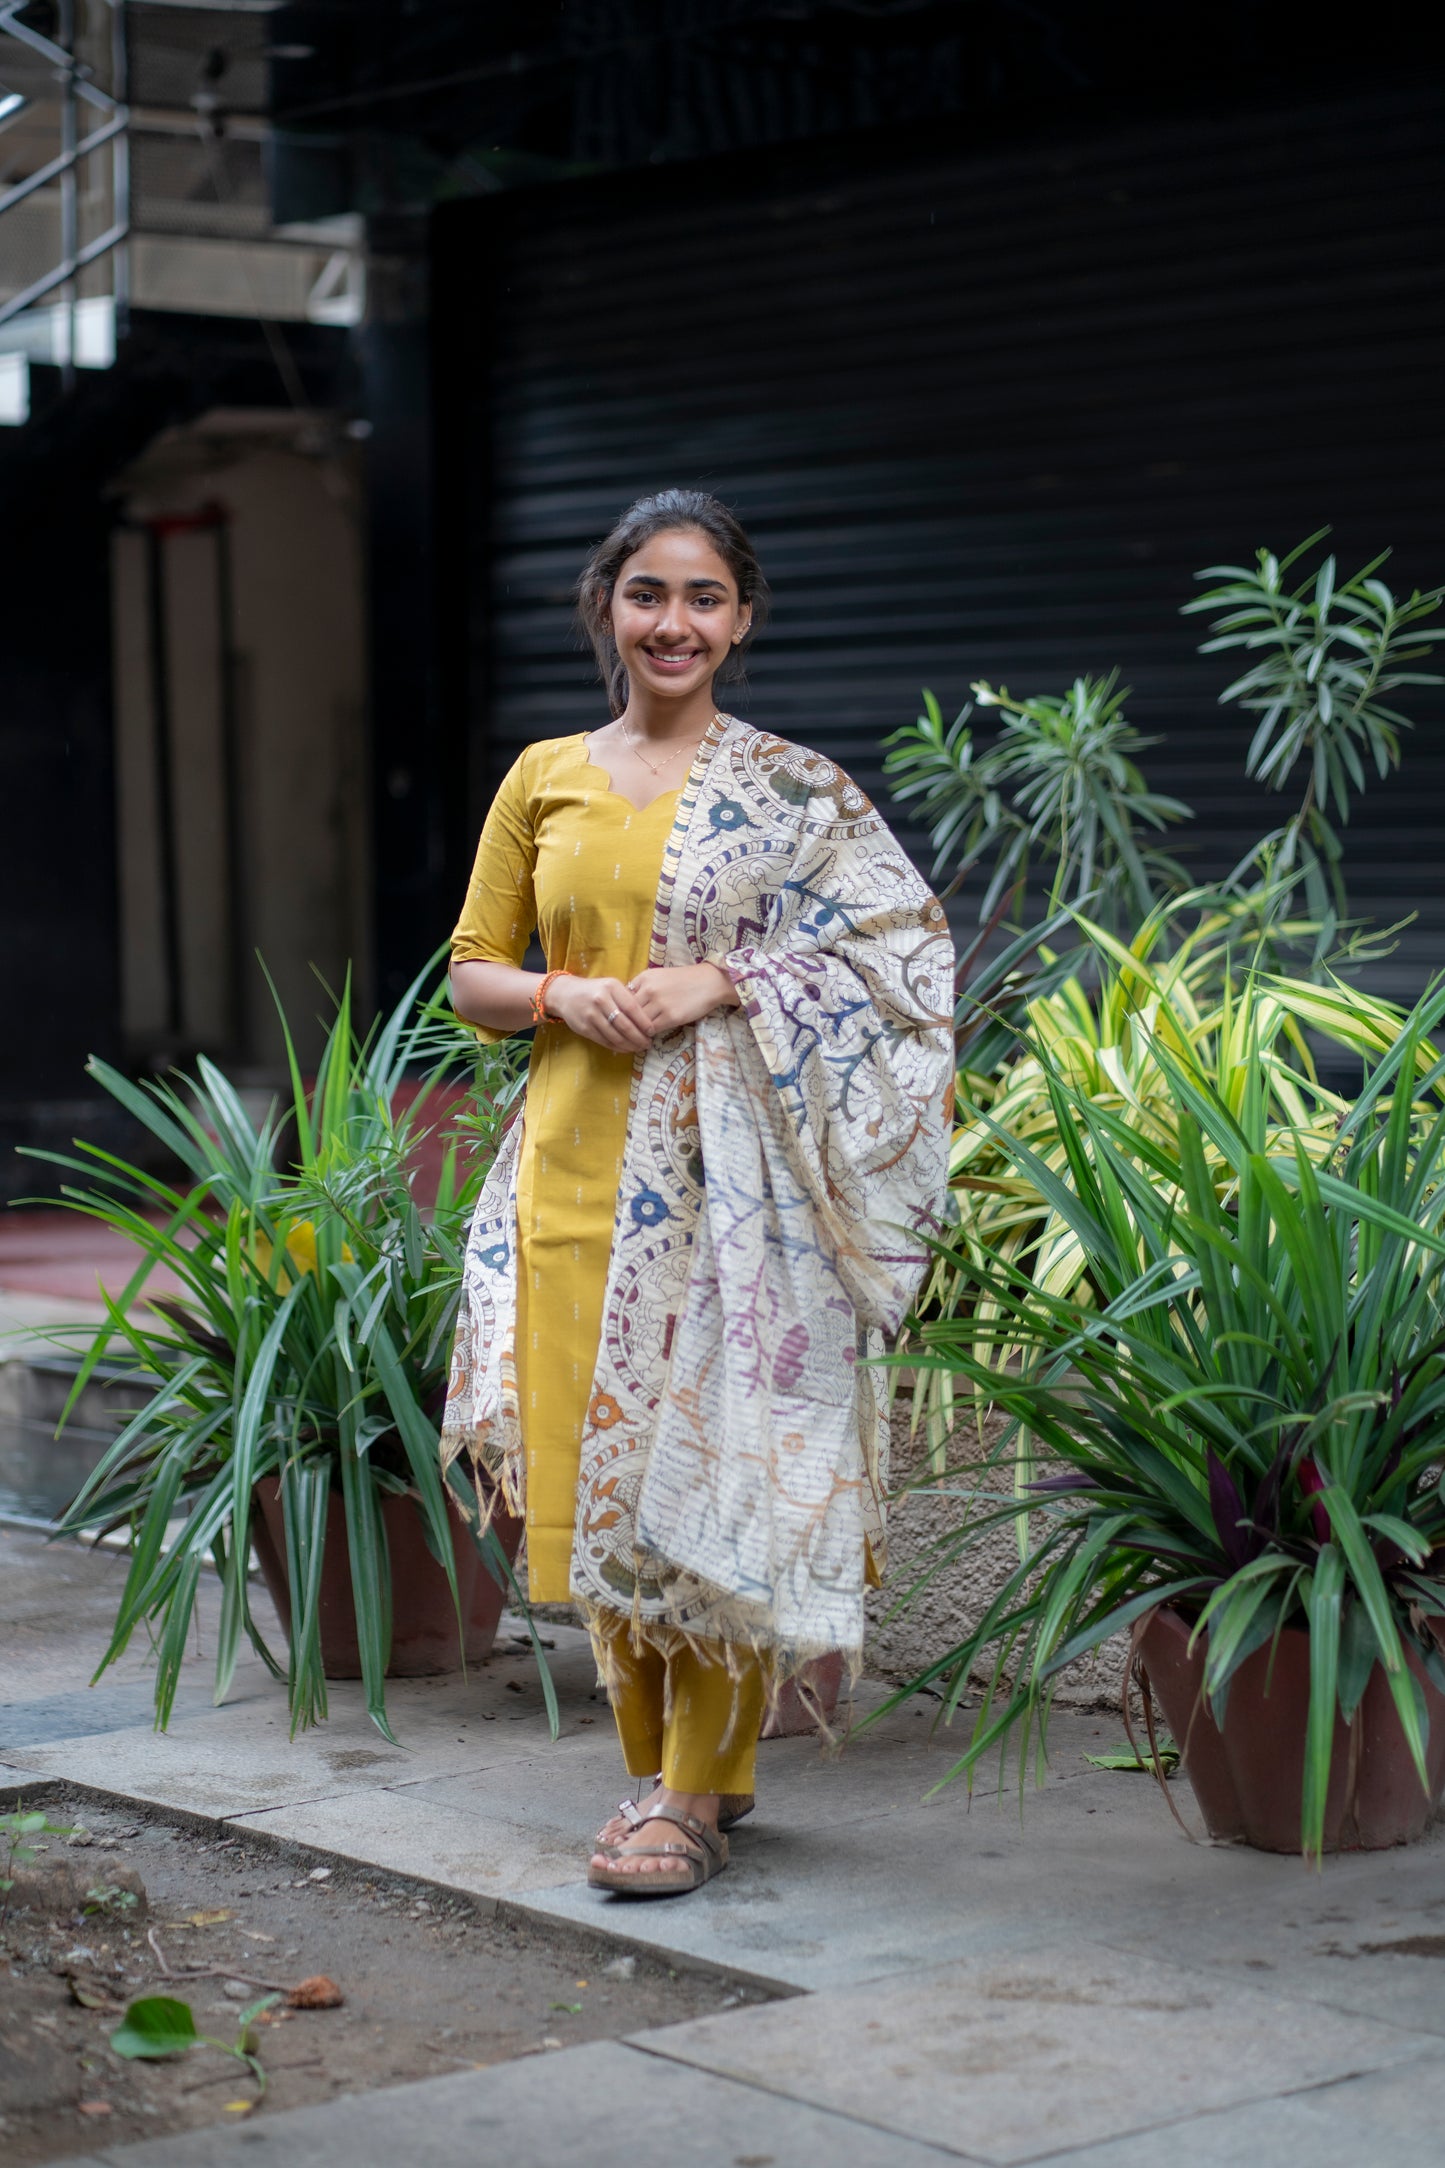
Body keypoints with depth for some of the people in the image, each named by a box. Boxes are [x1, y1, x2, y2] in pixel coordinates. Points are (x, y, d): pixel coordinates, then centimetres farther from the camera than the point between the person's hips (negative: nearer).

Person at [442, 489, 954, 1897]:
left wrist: (721, 982, -12)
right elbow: (471, 973, 15)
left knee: (709, 1462, -6)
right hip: (579, 1166, 3)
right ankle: (658, 1764, 18)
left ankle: (698, 1792, 1)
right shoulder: (544, 780, 12)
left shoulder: (792, 789, 3)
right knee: (598, 1463, 4)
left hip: (733, 1173, -3)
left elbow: (905, 946, -3)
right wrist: (562, 996, -7)